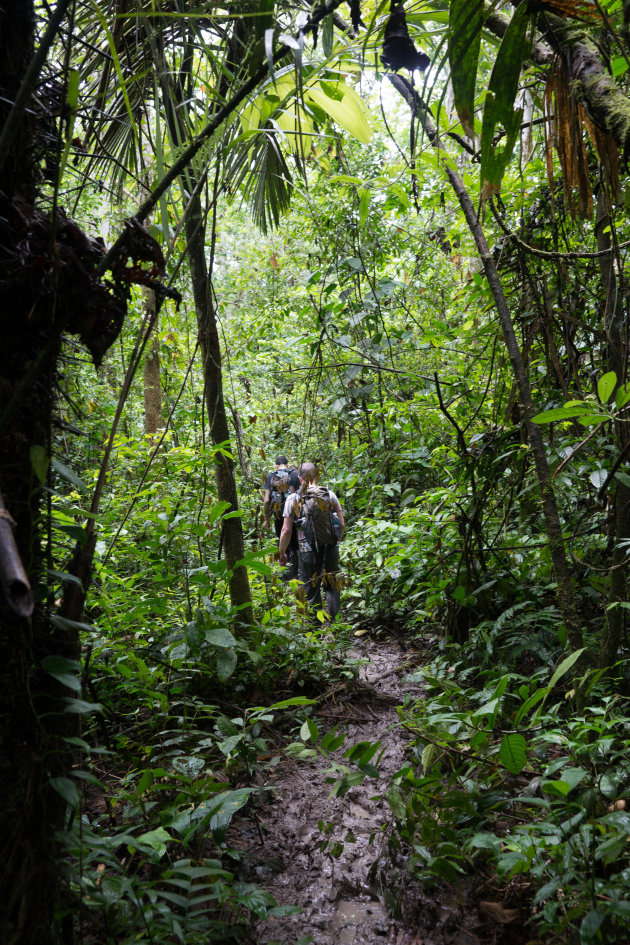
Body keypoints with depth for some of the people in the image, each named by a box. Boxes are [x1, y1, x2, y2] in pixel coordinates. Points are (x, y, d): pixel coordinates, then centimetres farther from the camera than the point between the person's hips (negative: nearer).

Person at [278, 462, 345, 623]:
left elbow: (286, 531, -5)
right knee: (331, 586, 19)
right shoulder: (330, 495, 2)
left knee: (311, 592, 9)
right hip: (331, 550, 2)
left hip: (307, 553, -2)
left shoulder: (293, 499, -3)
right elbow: (342, 525, 4)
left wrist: (282, 553, 8)